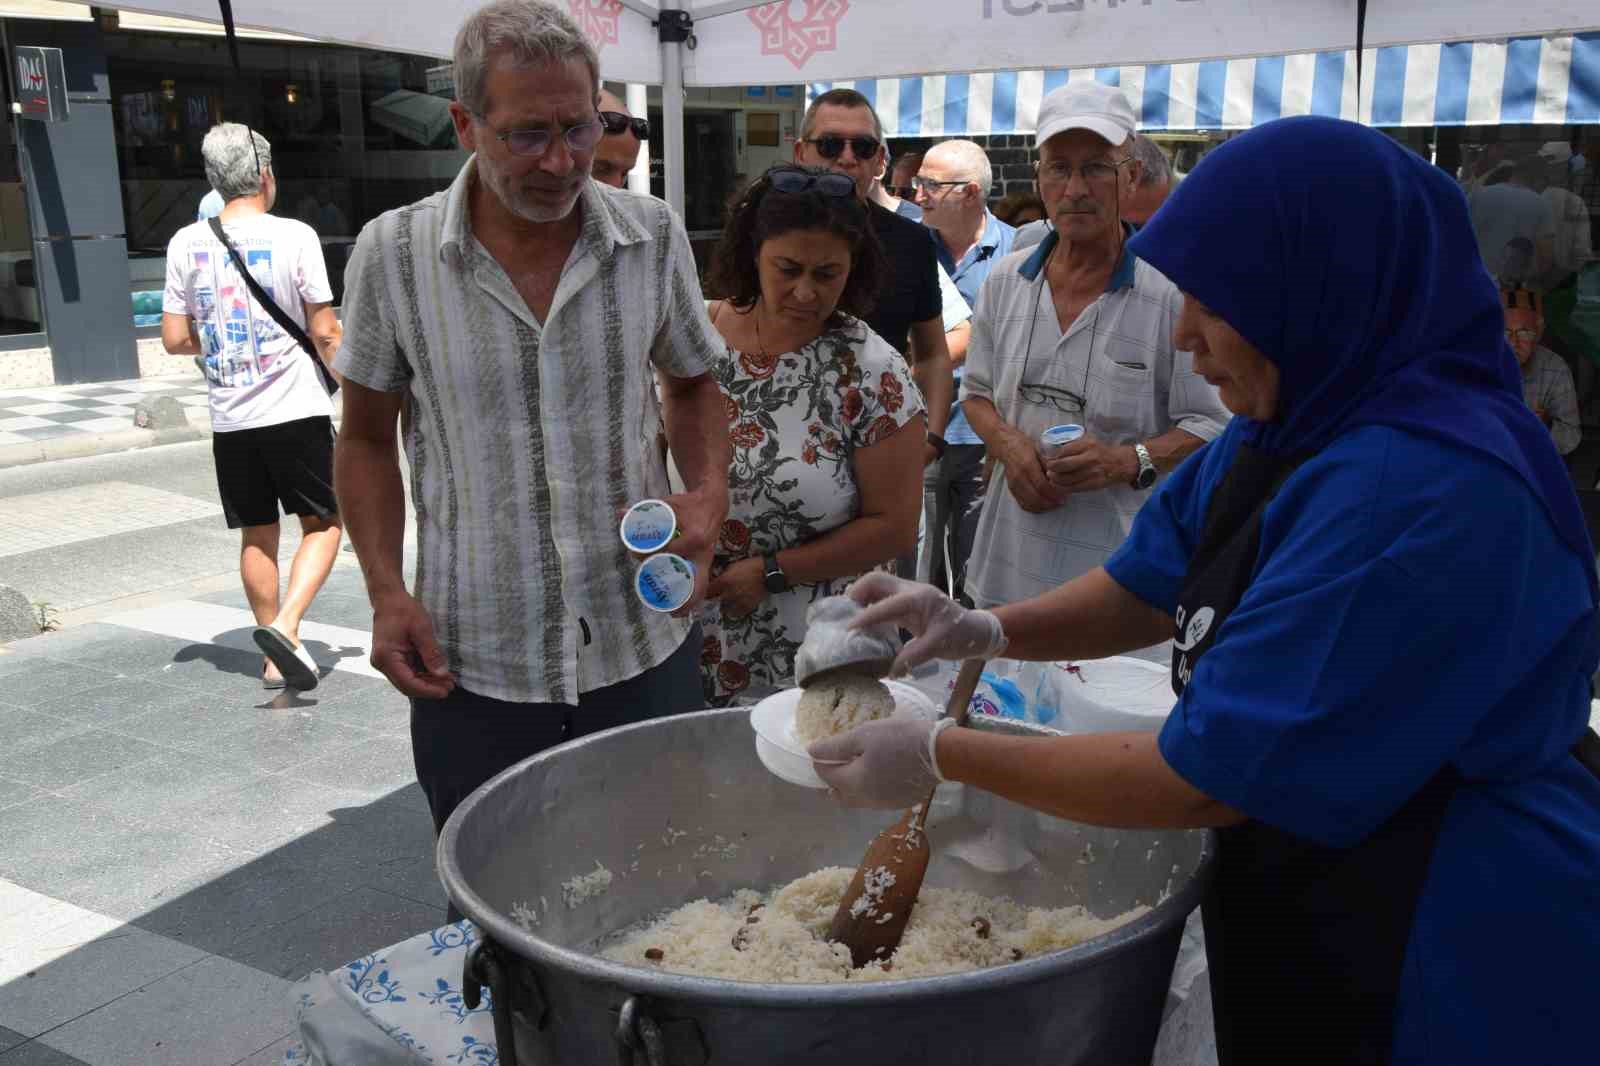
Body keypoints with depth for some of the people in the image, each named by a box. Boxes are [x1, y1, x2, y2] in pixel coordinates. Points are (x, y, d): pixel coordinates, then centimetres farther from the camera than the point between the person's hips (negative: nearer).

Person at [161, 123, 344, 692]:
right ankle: (284, 627, -12)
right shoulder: (293, 236, -8)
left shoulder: (186, 243, 3)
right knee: (323, 525, 7)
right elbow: (325, 334, -8)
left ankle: (276, 660, 21)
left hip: (229, 419, 4)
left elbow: (175, 339, 3)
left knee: (257, 535, 13)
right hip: (295, 410, -4)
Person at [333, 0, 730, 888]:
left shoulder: (654, 235, -3)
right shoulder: (392, 253, -7)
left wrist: (709, 489, -8)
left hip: (645, 648, 2)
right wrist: (386, 592, -8)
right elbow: (367, 437, 4)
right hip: (473, 667, -1)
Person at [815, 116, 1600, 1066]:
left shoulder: (1421, 491, -31)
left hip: (1445, 972, -8)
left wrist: (941, 757, -20)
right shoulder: (1296, 428, 1)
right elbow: (1158, 587, 8)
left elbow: (1211, 777, -28)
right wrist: (982, 631, -10)